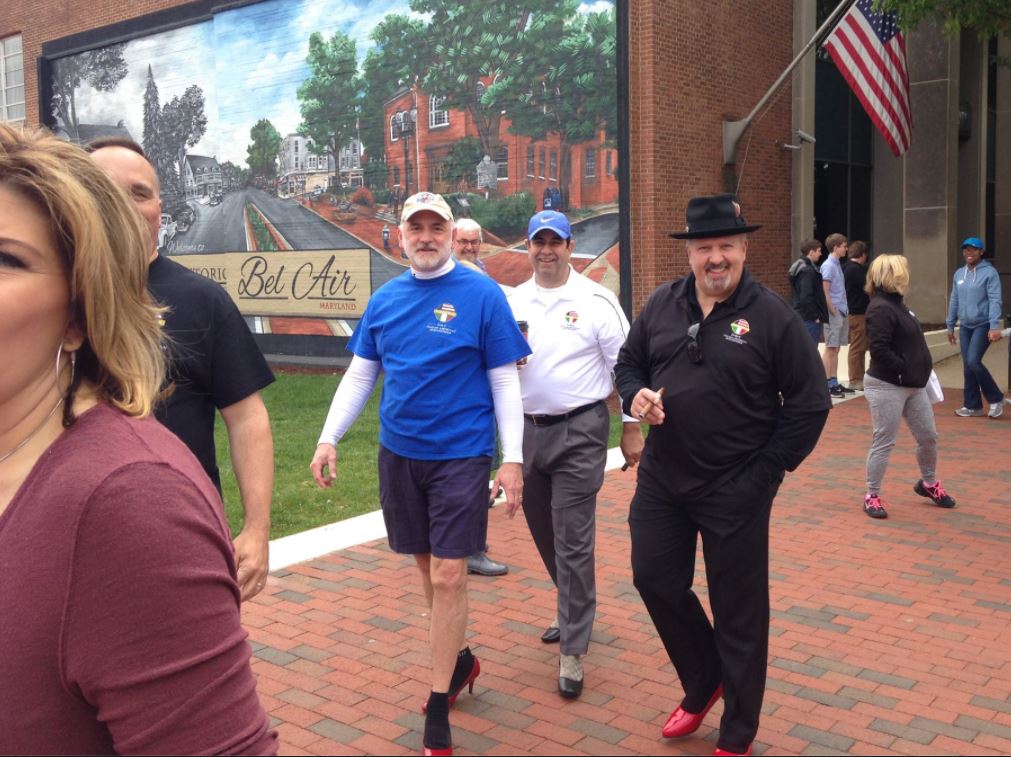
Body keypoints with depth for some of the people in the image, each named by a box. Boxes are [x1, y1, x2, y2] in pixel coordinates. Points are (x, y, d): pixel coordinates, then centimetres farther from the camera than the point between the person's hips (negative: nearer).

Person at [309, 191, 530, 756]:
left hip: (461, 453, -4)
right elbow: (359, 375, 10)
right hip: (399, 452, 5)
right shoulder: (385, 299, 6)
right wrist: (329, 439, 1)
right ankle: (460, 658, 38)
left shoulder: (482, 295, -7)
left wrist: (513, 458, -12)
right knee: (428, 564, 16)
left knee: (448, 574, -3)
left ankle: (439, 705, 11)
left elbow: (505, 383, -7)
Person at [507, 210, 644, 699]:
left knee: (573, 542, -6)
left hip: (579, 431, -5)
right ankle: (575, 611, 40)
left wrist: (632, 429, -5)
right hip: (527, 429, 5)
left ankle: (573, 651, 4)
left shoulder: (596, 301, -5)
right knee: (544, 534, 17)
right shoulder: (511, 302, 8)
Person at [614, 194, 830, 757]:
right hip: (662, 479, 5)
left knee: (738, 609, 7)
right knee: (655, 580, 11)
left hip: (736, 492, -4)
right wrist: (635, 395, -8)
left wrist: (767, 472, -9)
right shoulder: (662, 305, 4)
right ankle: (703, 685, 39)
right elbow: (629, 363, 15)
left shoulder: (773, 316, -9)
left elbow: (810, 403, -6)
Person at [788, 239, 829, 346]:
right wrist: (815, 316, -16)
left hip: (801, 317, 10)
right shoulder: (808, 270, -16)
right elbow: (806, 297, -23)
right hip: (810, 319, -10)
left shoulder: (799, 267, 14)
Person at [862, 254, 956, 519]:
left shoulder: (896, 304, 14)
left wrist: (920, 371, 10)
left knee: (928, 436, 16)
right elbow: (879, 350, -26)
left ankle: (929, 484, 37)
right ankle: (872, 496, 11)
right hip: (887, 387, -10)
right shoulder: (880, 308, -18)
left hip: (913, 386, 10)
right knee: (884, 443, -1)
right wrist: (906, 369, -21)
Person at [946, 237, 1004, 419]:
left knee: (973, 362, -16)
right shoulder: (959, 274, 10)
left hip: (983, 325, -6)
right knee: (967, 367, 7)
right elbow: (954, 301, 15)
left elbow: (995, 300, -15)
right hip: (965, 326, 6)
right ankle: (972, 405, 16)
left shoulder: (989, 272, -8)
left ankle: (996, 398, 2)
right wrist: (950, 326, 16)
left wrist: (994, 327, -23)